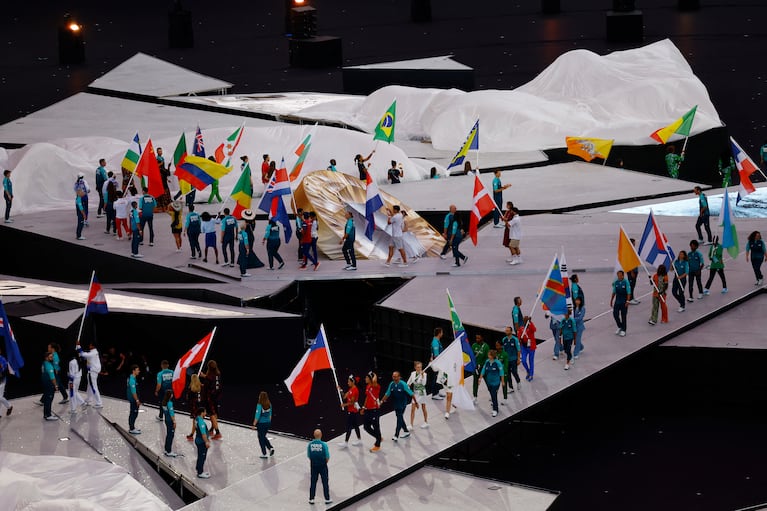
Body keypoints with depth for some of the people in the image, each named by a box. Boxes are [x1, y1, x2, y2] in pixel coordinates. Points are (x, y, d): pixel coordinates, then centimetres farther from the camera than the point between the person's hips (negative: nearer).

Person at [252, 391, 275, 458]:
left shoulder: (260, 405, -19)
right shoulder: (269, 404, -1)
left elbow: (257, 416, -18)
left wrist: (254, 424, -10)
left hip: (261, 423, -6)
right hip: (268, 423, 6)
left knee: (261, 438, 7)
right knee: (263, 437, 25)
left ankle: (264, 454, 11)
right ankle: (271, 448, 10)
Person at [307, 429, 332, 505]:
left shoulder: (310, 444, -8)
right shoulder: (324, 444, -17)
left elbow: (308, 456, -1)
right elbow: (327, 457, -13)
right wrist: (324, 462, 7)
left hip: (313, 465, 2)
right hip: (323, 466, -2)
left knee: (313, 482, 13)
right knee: (325, 482, 9)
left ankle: (311, 499, 17)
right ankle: (327, 499, 14)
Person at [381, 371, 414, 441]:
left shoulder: (403, 384, -18)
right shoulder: (391, 384, -3)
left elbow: (411, 394, -11)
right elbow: (387, 394, 7)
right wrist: (381, 401, 2)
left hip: (402, 404, -6)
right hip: (396, 404, 6)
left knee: (399, 419, -10)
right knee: (400, 418, 15)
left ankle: (396, 436, -12)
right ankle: (406, 431, 33)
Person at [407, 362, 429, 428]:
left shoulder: (424, 374, -13)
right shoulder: (413, 374, 0)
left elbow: (424, 383, -27)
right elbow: (409, 382, 14)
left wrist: (422, 375, -33)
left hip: (422, 393, -4)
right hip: (415, 393, 4)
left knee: (423, 408, 10)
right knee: (412, 409, -2)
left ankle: (426, 422, 27)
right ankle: (411, 425, 1)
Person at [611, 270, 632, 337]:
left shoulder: (626, 282, -12)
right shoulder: (616, 282, 1)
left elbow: (629, 292, -12)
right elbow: (614, 292, 10)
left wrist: (628, 301, -18)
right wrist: (611, 300, 13)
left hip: (624, 302, -4)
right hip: (617, 301, 4)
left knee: (623, 316, 3)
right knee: (615, 314, 1)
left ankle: (623, 330, 12)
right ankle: (620, 327, 23)